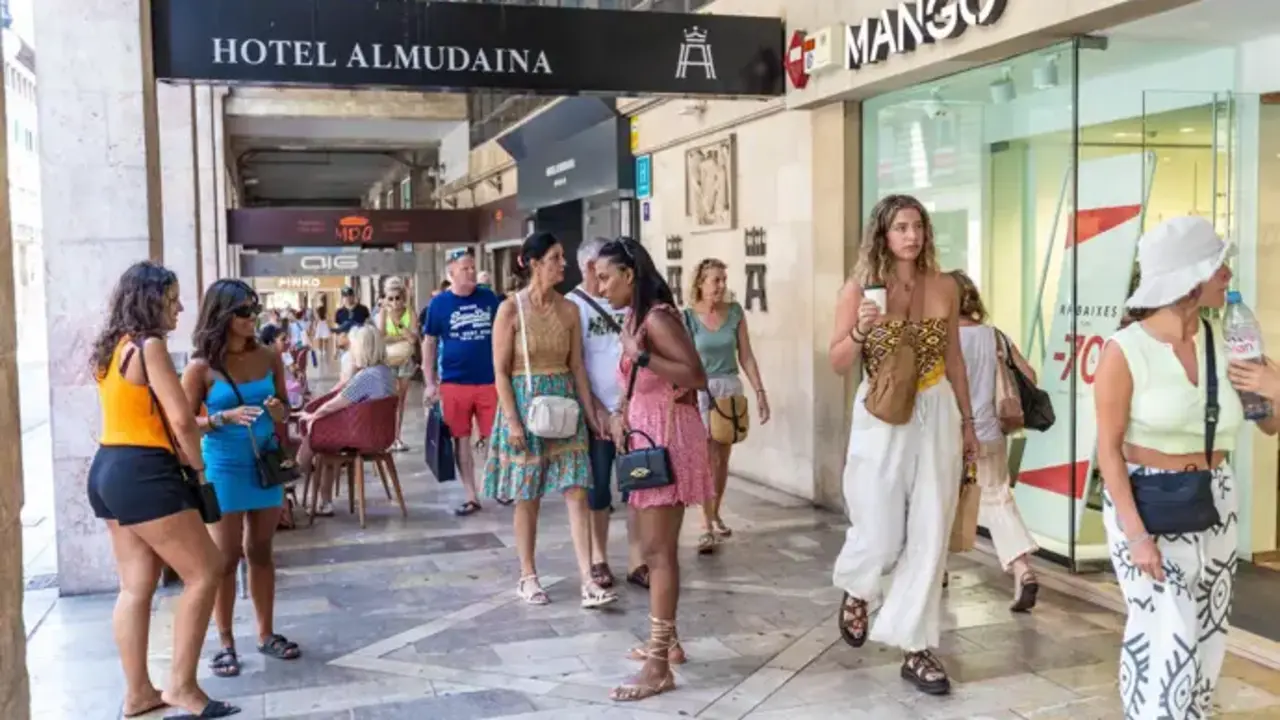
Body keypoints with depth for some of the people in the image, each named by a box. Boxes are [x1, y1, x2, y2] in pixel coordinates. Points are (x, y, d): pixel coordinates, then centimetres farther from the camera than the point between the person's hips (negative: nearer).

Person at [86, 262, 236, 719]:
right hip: (141, 474, -10)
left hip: (109, 470, 10)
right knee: (204, 571, -3)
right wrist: (198, 466, -3)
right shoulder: (150, 346, -13)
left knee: (136, 585, 12)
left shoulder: (113, 347, 15)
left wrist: (180, 458, 4)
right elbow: (182, 419, -18)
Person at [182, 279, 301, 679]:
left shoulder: (269, 359, 3)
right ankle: (226, 643, 11)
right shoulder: (202, 368, -8)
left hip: (265, 463, 4)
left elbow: (284, 410, 13)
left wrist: (279, 412, -10)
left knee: (261, 551, 12)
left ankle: (266, 634, 22)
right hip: (224, 468, -4)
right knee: (227, 556, 1)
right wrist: (225, 417, -22)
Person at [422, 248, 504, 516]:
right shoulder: (439, 303, 0)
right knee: (461, 439, 6)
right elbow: (429, 343, 5)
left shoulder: (489, 298, 3)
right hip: (454, 383, 0)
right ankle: (471, 497, 15)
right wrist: (430, 383, -1)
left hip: (489, 381, 0)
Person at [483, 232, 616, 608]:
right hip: (525, 402, -3)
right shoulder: (511, 309, -8)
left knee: (577, 492, -3)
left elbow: (577, 366, 8)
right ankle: (528, 577, 21)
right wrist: (512, 421, -14)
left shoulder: (568, 309, 4)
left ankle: (588, 582, -1)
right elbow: (500, 371, -8)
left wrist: (590, 413, 5)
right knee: (527, 498, 6)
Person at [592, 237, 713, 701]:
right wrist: (620, 414, -1)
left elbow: (696, 376, -23)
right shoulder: (636, 317, 13)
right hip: (645, 436, 10)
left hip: (667, 437, -10)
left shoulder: (657, 317, -16)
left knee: (658, 550, -8)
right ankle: (666, 640, 30)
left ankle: (659, 667, -3)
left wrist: (640, 354, -26)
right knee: (649, 545, 17)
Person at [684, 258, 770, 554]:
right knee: (706, 460, -8)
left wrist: (760, 391, 0)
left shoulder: (735, 312, 0)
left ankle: (715, 515, 28)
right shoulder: (688, 317, -8)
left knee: (723, 458, 13)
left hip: (731, 388, 4)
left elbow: (746, 355, 4)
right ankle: (707, 527, -5)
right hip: (700, 390, -3)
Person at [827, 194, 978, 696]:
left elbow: (953, 359, 12)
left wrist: (967, 421, 14)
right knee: (881, 536, 1)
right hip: (881, 419, -3)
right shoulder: (859, 288, -6)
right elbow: (838, 363, -2)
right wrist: (860, 330, -21)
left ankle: (916, 648, 14)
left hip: (936, 416, 3)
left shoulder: (944, 287, 2)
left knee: (929, 535, 3)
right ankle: (856, 591, 37)